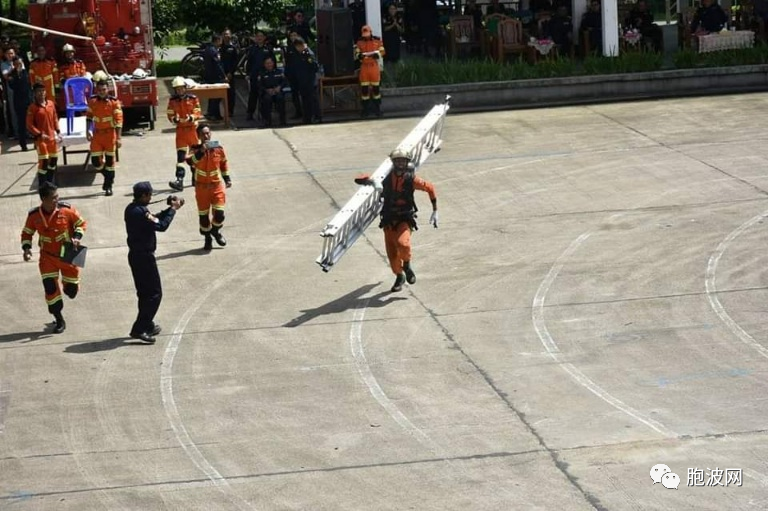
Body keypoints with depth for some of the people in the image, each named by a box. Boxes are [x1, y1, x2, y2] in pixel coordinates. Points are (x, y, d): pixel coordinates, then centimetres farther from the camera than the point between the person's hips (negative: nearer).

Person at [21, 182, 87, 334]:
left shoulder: (66, 210, -14)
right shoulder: (34, 215, -9)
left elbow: (81, 223, -1)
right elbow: (27, 233, 6)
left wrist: (77, 237, -18)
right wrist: (26, 248, -11)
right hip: (48, 256, 1)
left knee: (71, 290, 4)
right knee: (49, 286, -9)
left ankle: (68, 285, 45)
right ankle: (59, 321, 4)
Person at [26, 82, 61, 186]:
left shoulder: (51, 104, 4)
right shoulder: (32, 108, -12)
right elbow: (29, 125, -13)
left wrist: (58, 132, 7)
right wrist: (39, 134, -21)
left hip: (52, 137, 6)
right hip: (40, 138, -6)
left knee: (54, 159, 13)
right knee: (43, 161, -9)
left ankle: (51, 183, 29)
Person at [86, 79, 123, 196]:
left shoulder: (114, 102, -10)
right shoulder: (92, 101, 2)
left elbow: (119, 120, -12)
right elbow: (89, 116, 16)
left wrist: (118, 138, -16)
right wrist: (88, 131, 9)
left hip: (110, 134, -3)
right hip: (97, 134, 3)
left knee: (110, 160, 4)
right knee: (95, 162, 0)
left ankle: (108, 186, 14)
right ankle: (108, 176, 28)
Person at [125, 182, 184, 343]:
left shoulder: (131, 209, 8)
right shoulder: (140, 212, -23)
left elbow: (154, 220, 17)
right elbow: (161, 226, -22)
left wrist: (171, 208, 10)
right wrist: (174, 209, -10)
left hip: (135, 255, 10)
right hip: (144, 256, -10)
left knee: (144, 292, 20)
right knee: (155, 293, -4)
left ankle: (147, 325, 30)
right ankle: (139, 329, -8)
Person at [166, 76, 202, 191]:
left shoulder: (193, 99, -3)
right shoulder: (172, 100, 1)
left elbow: (198, 113, -5)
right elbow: (170, 114, 2)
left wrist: (191, 118, -25)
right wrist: (175, 119, -20)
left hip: (192, 129, 0)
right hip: (180, 129, 0)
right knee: (181, 155, -11)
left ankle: (196, 178, 32)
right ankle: (179, 181, -19)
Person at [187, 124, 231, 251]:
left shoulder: (218, 149, -3)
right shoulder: (196, 150, -10)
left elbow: (224, 163, 12)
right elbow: (190, 161, -31)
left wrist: (227, 178, 11)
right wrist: (201, 151, -43)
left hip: (216, 185, 1)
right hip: (201, 187, -1)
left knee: (219, 212, -7)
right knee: (203, 214, 6)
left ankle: (216, 231, 25)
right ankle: (207, 238, 24)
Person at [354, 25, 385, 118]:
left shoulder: (377, 41, -1)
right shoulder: (359, 42, 4)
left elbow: (382, 52, -1)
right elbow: (356, 54, 4)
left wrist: (376, 54, -21)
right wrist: (359, 55, -18)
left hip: (374, 66, -1)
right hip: (364, 67, 1)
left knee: (376, 88, 3)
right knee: (364, 88, 1)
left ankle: (377, 108, 12)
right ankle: (366, 109, 9)